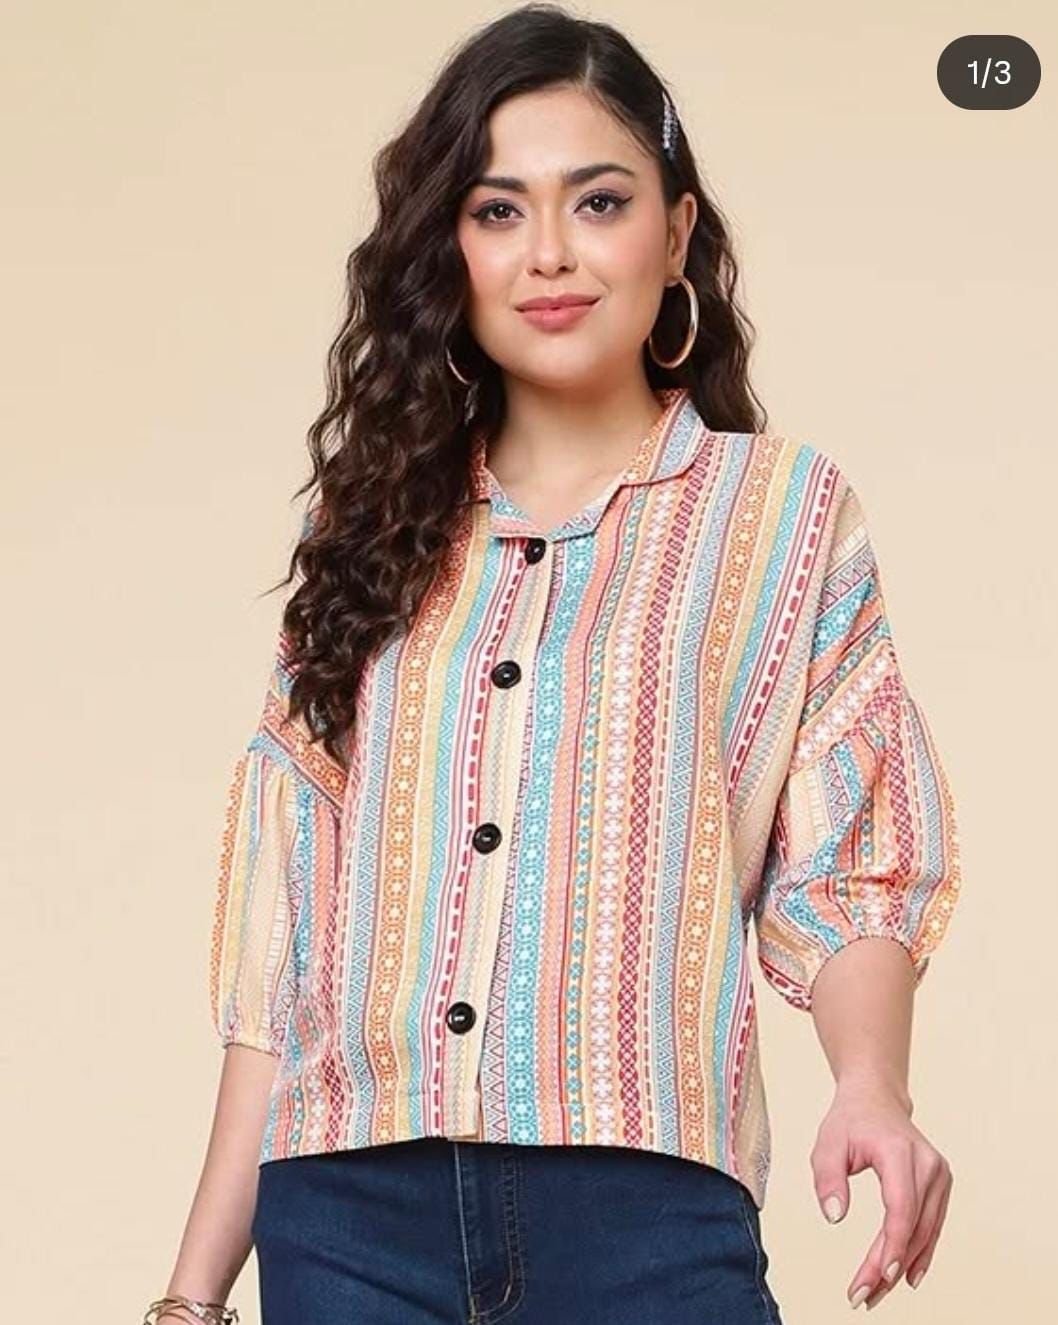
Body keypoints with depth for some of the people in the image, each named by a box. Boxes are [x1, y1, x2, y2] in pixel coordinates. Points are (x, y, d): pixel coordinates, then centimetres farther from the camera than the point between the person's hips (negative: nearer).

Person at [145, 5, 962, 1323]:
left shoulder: (786, 508, 7)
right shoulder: (376, 526, 13)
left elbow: (845, 867, 4)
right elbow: (282, 923, 11)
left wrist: (869, 1082, -17)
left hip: (640, 1208, -2)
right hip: (343, 1210, 2)